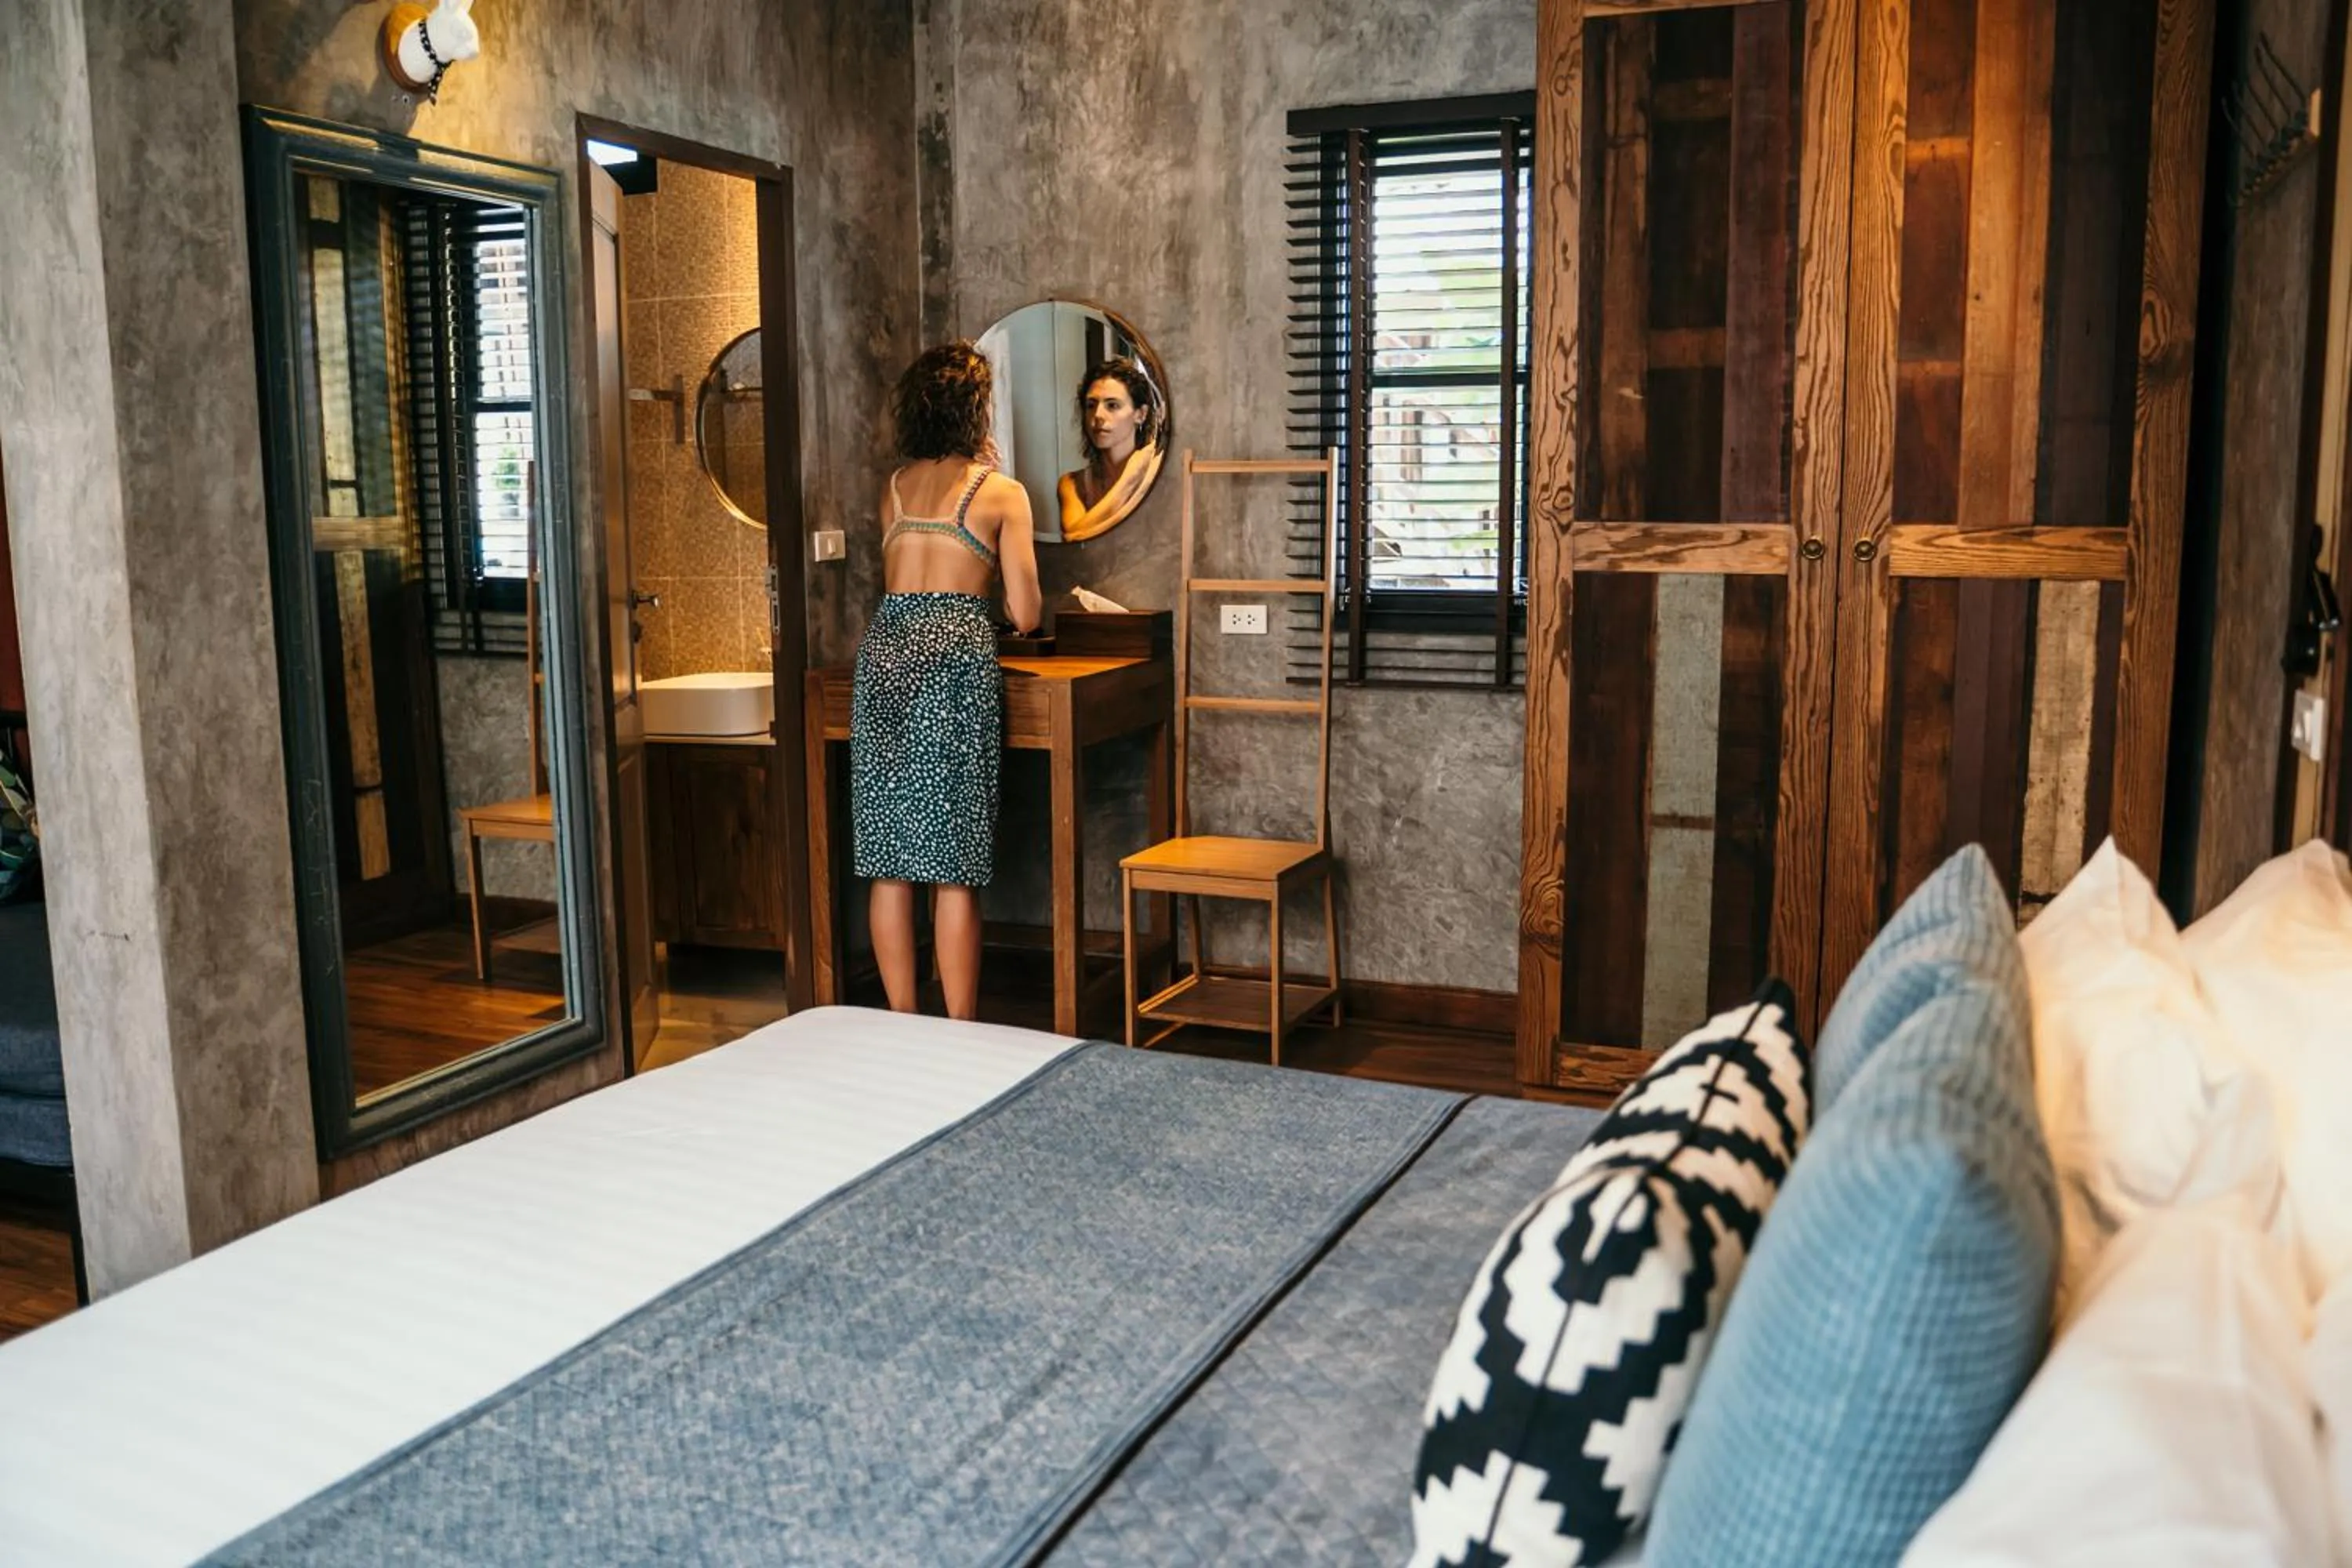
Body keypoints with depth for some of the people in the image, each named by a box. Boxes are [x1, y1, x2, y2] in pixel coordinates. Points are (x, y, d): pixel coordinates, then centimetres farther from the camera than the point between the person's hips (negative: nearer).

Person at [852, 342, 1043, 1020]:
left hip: (883, 650, 5)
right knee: (955, 864, -1)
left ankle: (901, 1021, 15)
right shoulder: (1001, 491, 3)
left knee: (889, 860, 9)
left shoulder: (894, 486, 15)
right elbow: (1025, 614, 0)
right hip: (955, 653, -4)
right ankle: (958, 1033, 4)